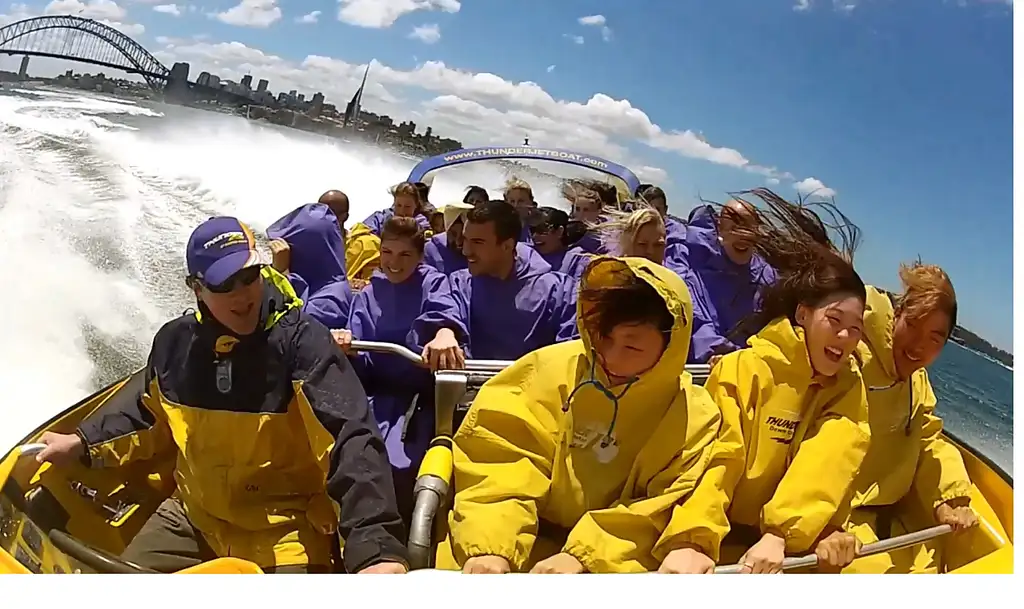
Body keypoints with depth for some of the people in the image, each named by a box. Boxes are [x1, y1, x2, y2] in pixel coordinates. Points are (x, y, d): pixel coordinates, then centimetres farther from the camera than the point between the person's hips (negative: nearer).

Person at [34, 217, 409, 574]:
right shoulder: (176, 342, -1)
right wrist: (84, 442, 11)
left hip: (284, 532, -5)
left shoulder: (300, 340, -20)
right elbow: (150, 413, 22)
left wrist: (375, 545, -40)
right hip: (193, 515, 6)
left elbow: (350, 440, -30)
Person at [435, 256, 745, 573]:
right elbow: (496, 462, -9)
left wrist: (582, 556, -22)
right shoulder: (548, 371, -6)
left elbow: (661, 516, -9)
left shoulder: (696, 419, -4)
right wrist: (489, 546, -24)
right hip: (524, 550, -1)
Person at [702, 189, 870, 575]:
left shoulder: (848, 386, 4)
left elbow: (829, 465, -11)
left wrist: (782, 535, -26)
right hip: (727, 538, -4)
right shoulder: (743, 370, -11)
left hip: (791, 540, 5)